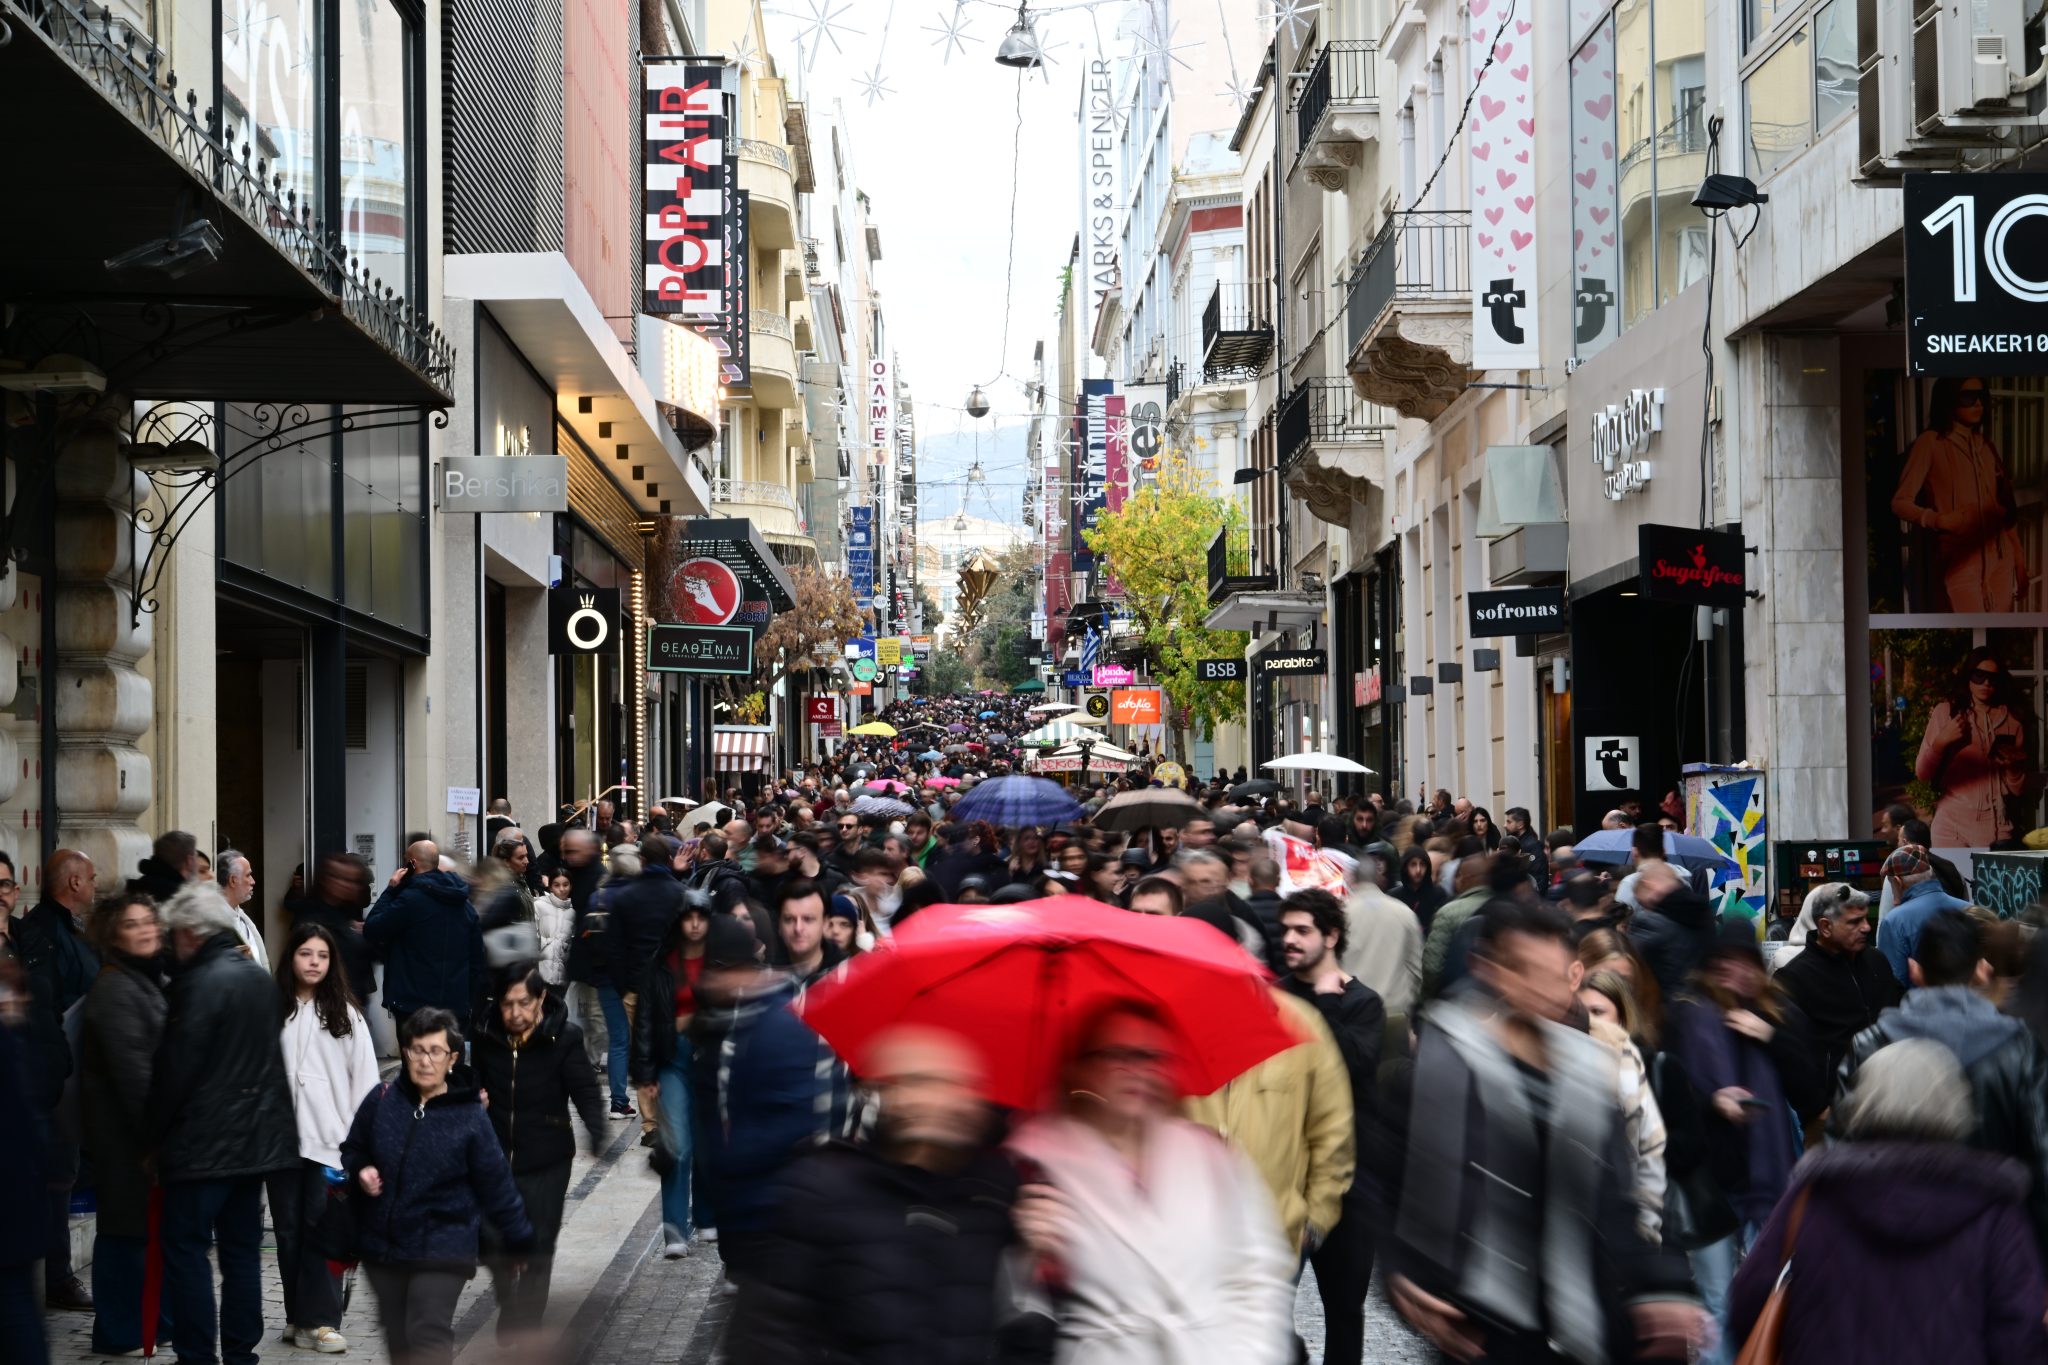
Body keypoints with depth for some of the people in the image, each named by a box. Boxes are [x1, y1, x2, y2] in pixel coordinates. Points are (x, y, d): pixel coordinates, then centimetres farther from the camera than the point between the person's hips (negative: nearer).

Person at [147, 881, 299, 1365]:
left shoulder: (199, 983, -16)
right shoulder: (260, 979, 10)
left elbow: (175, 1068, -16)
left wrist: (153, 1134, -5)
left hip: (202, 1143, -8)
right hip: (256, 1138, 8)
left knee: (186, 1248, -1)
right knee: (242, 1248, 12)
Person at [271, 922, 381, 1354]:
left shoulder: (345, 1014, 3)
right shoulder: (271, 1011, 5)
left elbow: (365, 1077, 2)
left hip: (329, 1139, -2)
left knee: (321, 1228, -6)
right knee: (288, 1228, 8)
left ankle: (320, 1319, -5)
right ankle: (299, 1315, 17)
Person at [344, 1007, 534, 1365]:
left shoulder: (469, 1117, -10)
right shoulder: (382, 1100, -3)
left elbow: (496, 1185, -2)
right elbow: (352, 1149, 13)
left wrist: (520, 1242, 3)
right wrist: (360, 1171, -9)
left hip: (441, 1250, -4)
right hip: (383, 1242, 4)